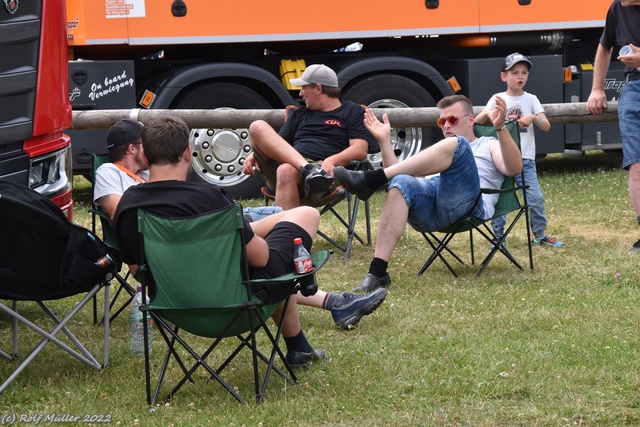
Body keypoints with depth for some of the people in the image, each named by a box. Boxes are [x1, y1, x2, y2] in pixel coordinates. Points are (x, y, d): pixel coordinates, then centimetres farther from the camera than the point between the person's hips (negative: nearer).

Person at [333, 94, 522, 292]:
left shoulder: (489, 146, 28)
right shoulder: (439, 152, 41)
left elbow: (514, 168, 5)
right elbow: (400, 173, 28)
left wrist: (501, 128, -8)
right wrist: (384, 141, 19)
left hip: (466, 206, -4)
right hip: (428, 211, 4)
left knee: (455, 144, -27)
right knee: (401, 183, -32)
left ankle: (371, 179, -33)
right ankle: (377, 272, -42)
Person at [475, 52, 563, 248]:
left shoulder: (530, 99, 8)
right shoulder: (497, 99, 6)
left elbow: (546, 126, 1)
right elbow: (475, 122, 1)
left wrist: (533, 118, -20)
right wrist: (487, 115, -21)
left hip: (525, 160, 0)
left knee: (536, 198, -6)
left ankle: (539, 234, 10)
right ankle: (498, 235, 11)